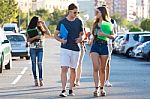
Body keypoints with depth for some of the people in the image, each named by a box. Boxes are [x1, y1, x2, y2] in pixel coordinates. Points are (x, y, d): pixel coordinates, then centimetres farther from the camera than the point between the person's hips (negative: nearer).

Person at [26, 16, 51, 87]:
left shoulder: (41, 29, 6)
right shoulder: (30, 30, 0)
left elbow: (49, 34, -5)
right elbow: (28, 40, -4)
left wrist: (44, 25, -6)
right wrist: (35, 37, -18)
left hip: (40, 49, 1)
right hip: (33, 48, -1)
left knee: (40, 64, -8)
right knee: (34, 64, 2)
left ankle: (41, 79, -10)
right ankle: (35, 80, 5)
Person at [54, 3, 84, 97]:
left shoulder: (79, 22, 6)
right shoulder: (62, 22, -1)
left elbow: (82, 33, 16)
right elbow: (56, 35, 5)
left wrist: (80, 38, -6)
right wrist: (61, 40, -14)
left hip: (75, 49, 3)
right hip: (65, 48, -3)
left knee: (73, 69, 9)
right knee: (64, 69, -13)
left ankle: (71, 89, 19)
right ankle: (63, 90, -15)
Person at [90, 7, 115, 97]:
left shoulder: (108, 24, 2)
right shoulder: (95, 24, 14)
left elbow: (113, 36, 0)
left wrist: (104, 34, -15)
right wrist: (90, 48, 17)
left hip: (104, 46, -2)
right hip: (95, 46, 2)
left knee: (102, 69, 5)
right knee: (96, 68, -12)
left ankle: (102, 88, 15)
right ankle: (97, 88, -17)